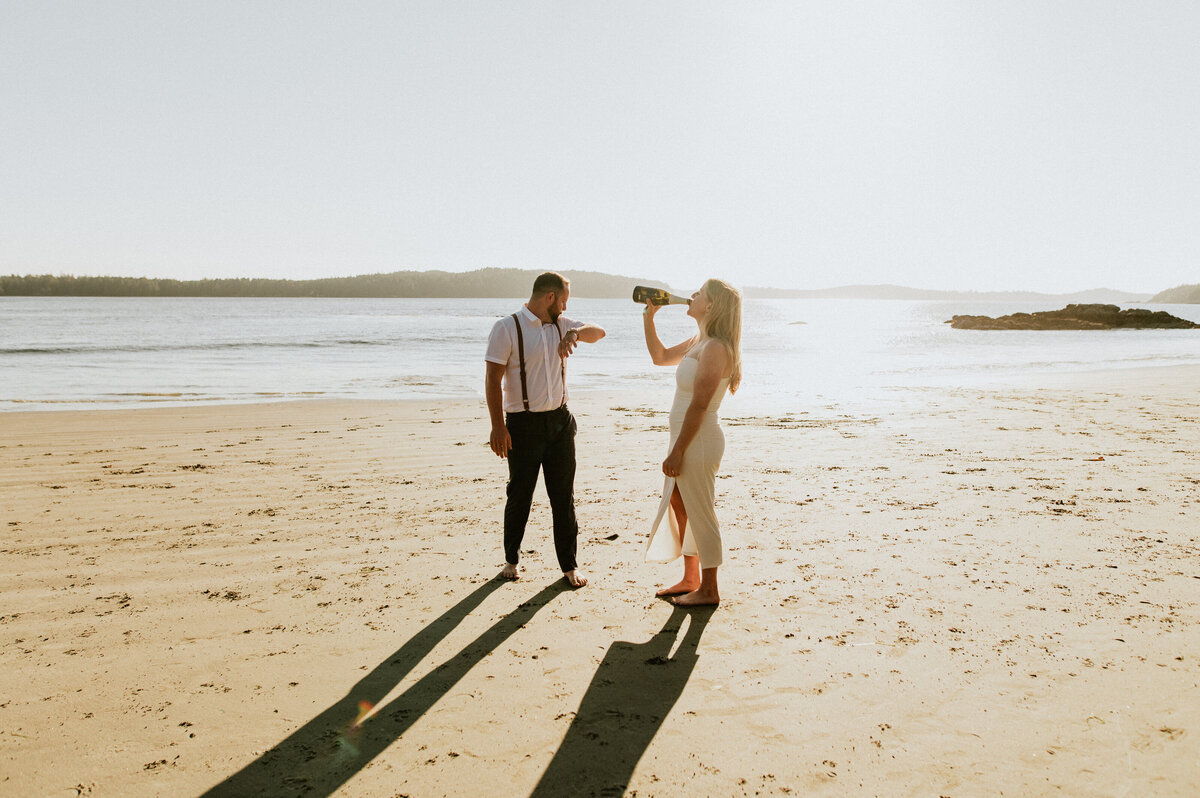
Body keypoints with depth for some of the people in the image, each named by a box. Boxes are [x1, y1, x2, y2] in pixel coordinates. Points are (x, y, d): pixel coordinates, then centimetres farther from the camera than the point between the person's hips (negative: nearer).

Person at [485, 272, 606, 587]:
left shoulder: (560, 324, 10)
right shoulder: (507, 328, -9)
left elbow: (598, 332, 10)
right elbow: (493, 379, -12)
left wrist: (576, 333, -13)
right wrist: (498, 426, -18)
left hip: (559, 420, 5)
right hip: (524, 423, -5)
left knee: (564, 495, 7)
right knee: (520, 494, 6)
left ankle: (569, 564, 15)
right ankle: (512, 559, 25)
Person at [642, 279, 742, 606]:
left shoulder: (715, 348, -19)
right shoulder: (698, 343, 11)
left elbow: (698, 406, -22)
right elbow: (659, 356, 25)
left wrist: (677, 451, -20)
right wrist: (649, 315, 16)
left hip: (698, 441, -10)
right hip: (689, 439, 10)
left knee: (700, 515, 2)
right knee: (680, 508, 18)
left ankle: (708, 590, 16)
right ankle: (690, 580, 32)